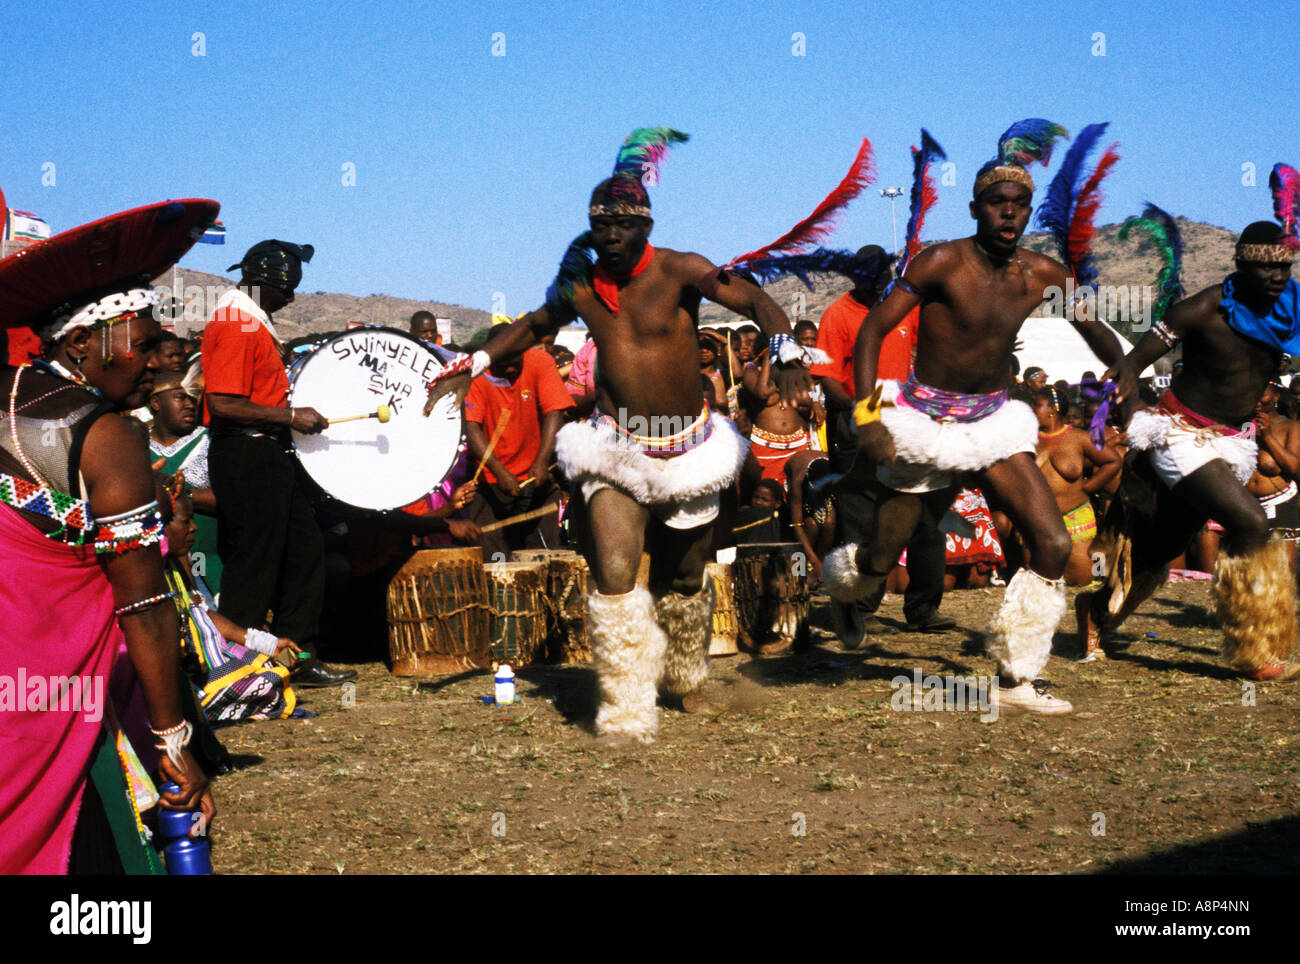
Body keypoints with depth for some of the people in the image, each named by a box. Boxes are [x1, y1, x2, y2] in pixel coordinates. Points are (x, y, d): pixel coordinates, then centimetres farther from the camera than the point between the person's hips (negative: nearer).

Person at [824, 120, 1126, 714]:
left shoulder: (1042, 275, -1)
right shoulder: (942, 262, -16)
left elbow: (1091, 328, 17)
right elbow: (872, 329, -17)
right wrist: (867, 415, -25)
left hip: (993, 420, 5)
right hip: (926, 421, -4)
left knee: (1054, 544, -9)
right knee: (882, 557, 3)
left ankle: (1016, 680, 2)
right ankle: (822, 589, 39)